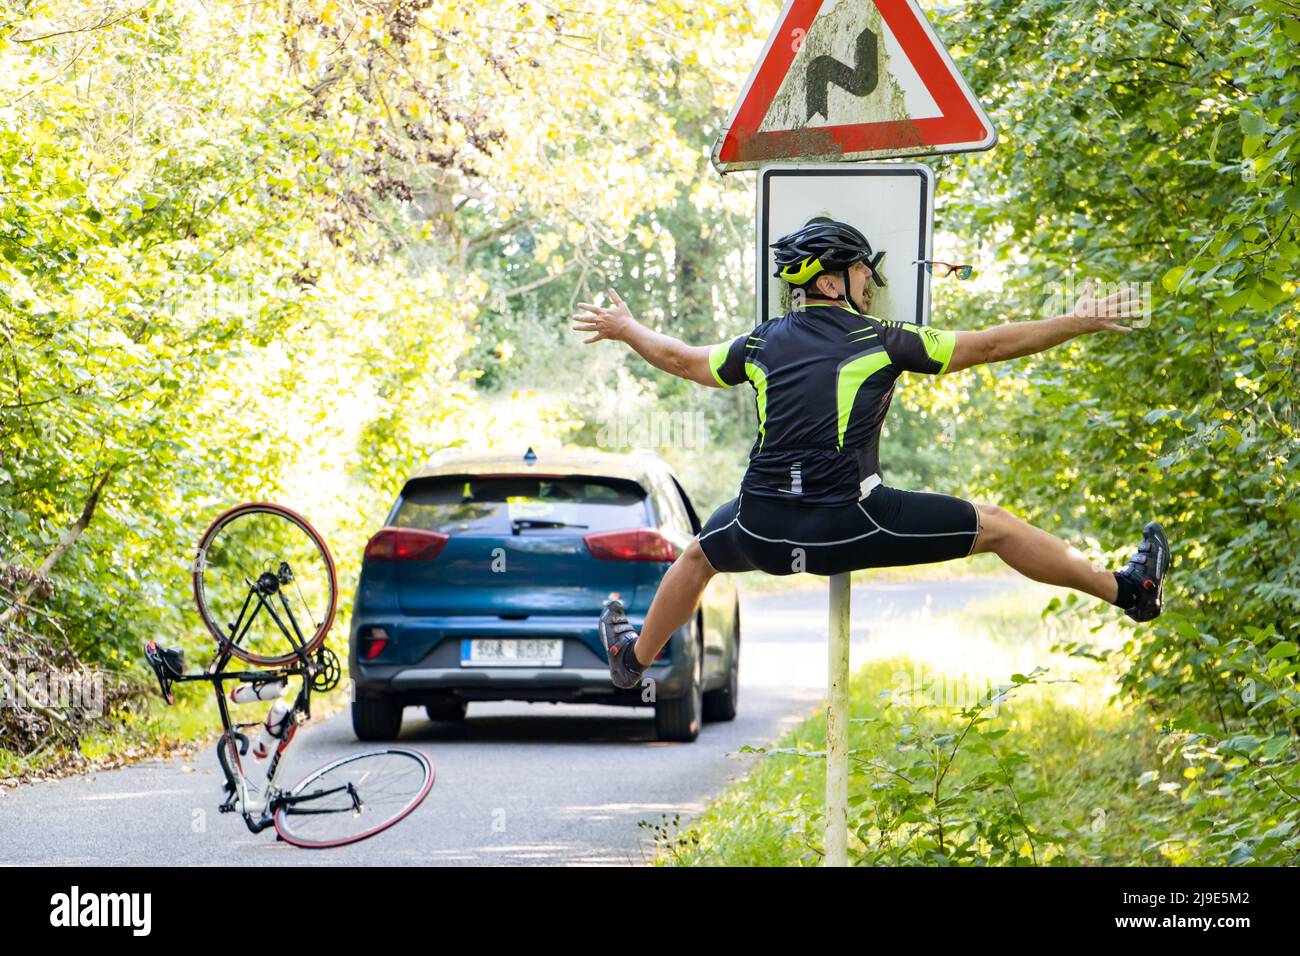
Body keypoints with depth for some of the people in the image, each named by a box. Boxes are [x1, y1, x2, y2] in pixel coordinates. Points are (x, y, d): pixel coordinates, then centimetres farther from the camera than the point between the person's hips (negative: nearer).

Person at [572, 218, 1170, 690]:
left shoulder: (763, 344, 10)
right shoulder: (880, 341, -1)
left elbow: (683, 360, 27)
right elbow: (987, 346, 3)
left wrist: (625, 330, 46)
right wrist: (1077, 323, 11)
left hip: (763, 530, 4)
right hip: (850, 523, -4)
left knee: (699, 554, 37)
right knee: (995, 527, 7)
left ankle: (634, 658, 52)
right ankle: (1128, 591, 12)